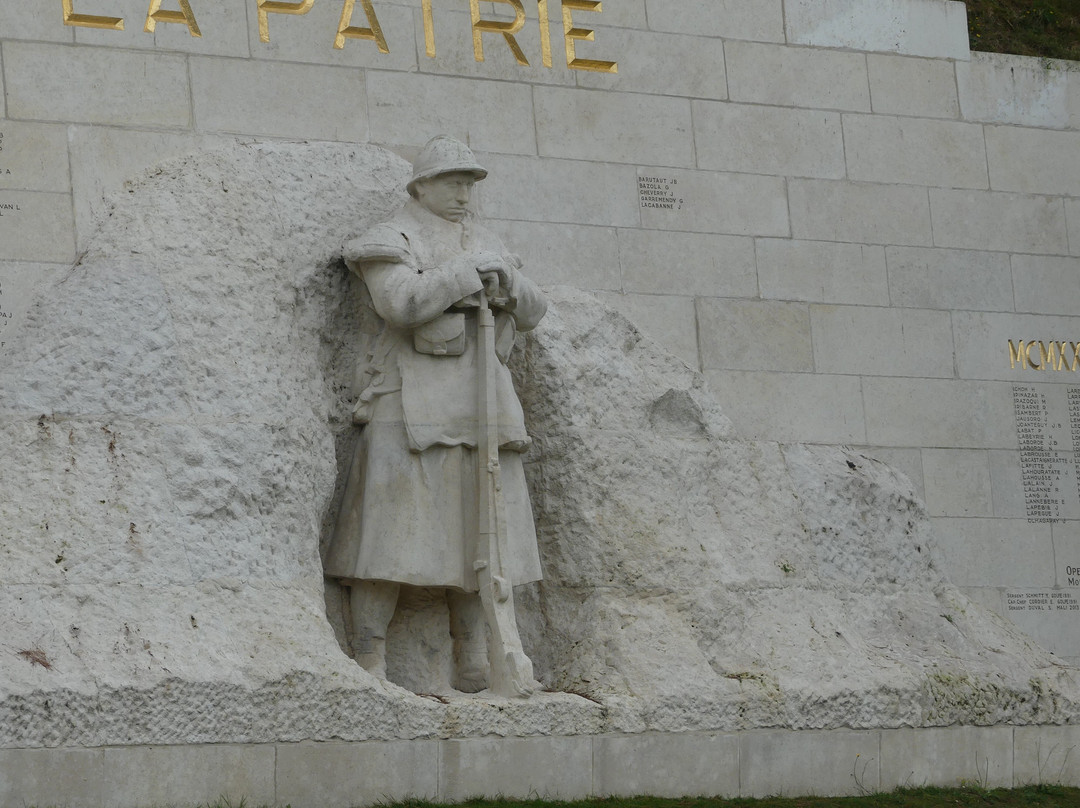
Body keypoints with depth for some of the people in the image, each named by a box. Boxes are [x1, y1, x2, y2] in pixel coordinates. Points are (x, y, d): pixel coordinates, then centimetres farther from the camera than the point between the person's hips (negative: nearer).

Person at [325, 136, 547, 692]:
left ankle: (473, 666, 8)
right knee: (392, 529, -11)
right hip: (412, 404, -6)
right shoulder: (393, 241, 0)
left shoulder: (484, 245, 20)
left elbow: (531, 313, 15)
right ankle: (369, 665, -11)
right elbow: (402, 302, -18)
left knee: (477, 529, 4)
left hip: (479, 399, 7)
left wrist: (505, 281, -5)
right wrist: (468, 273, -14)